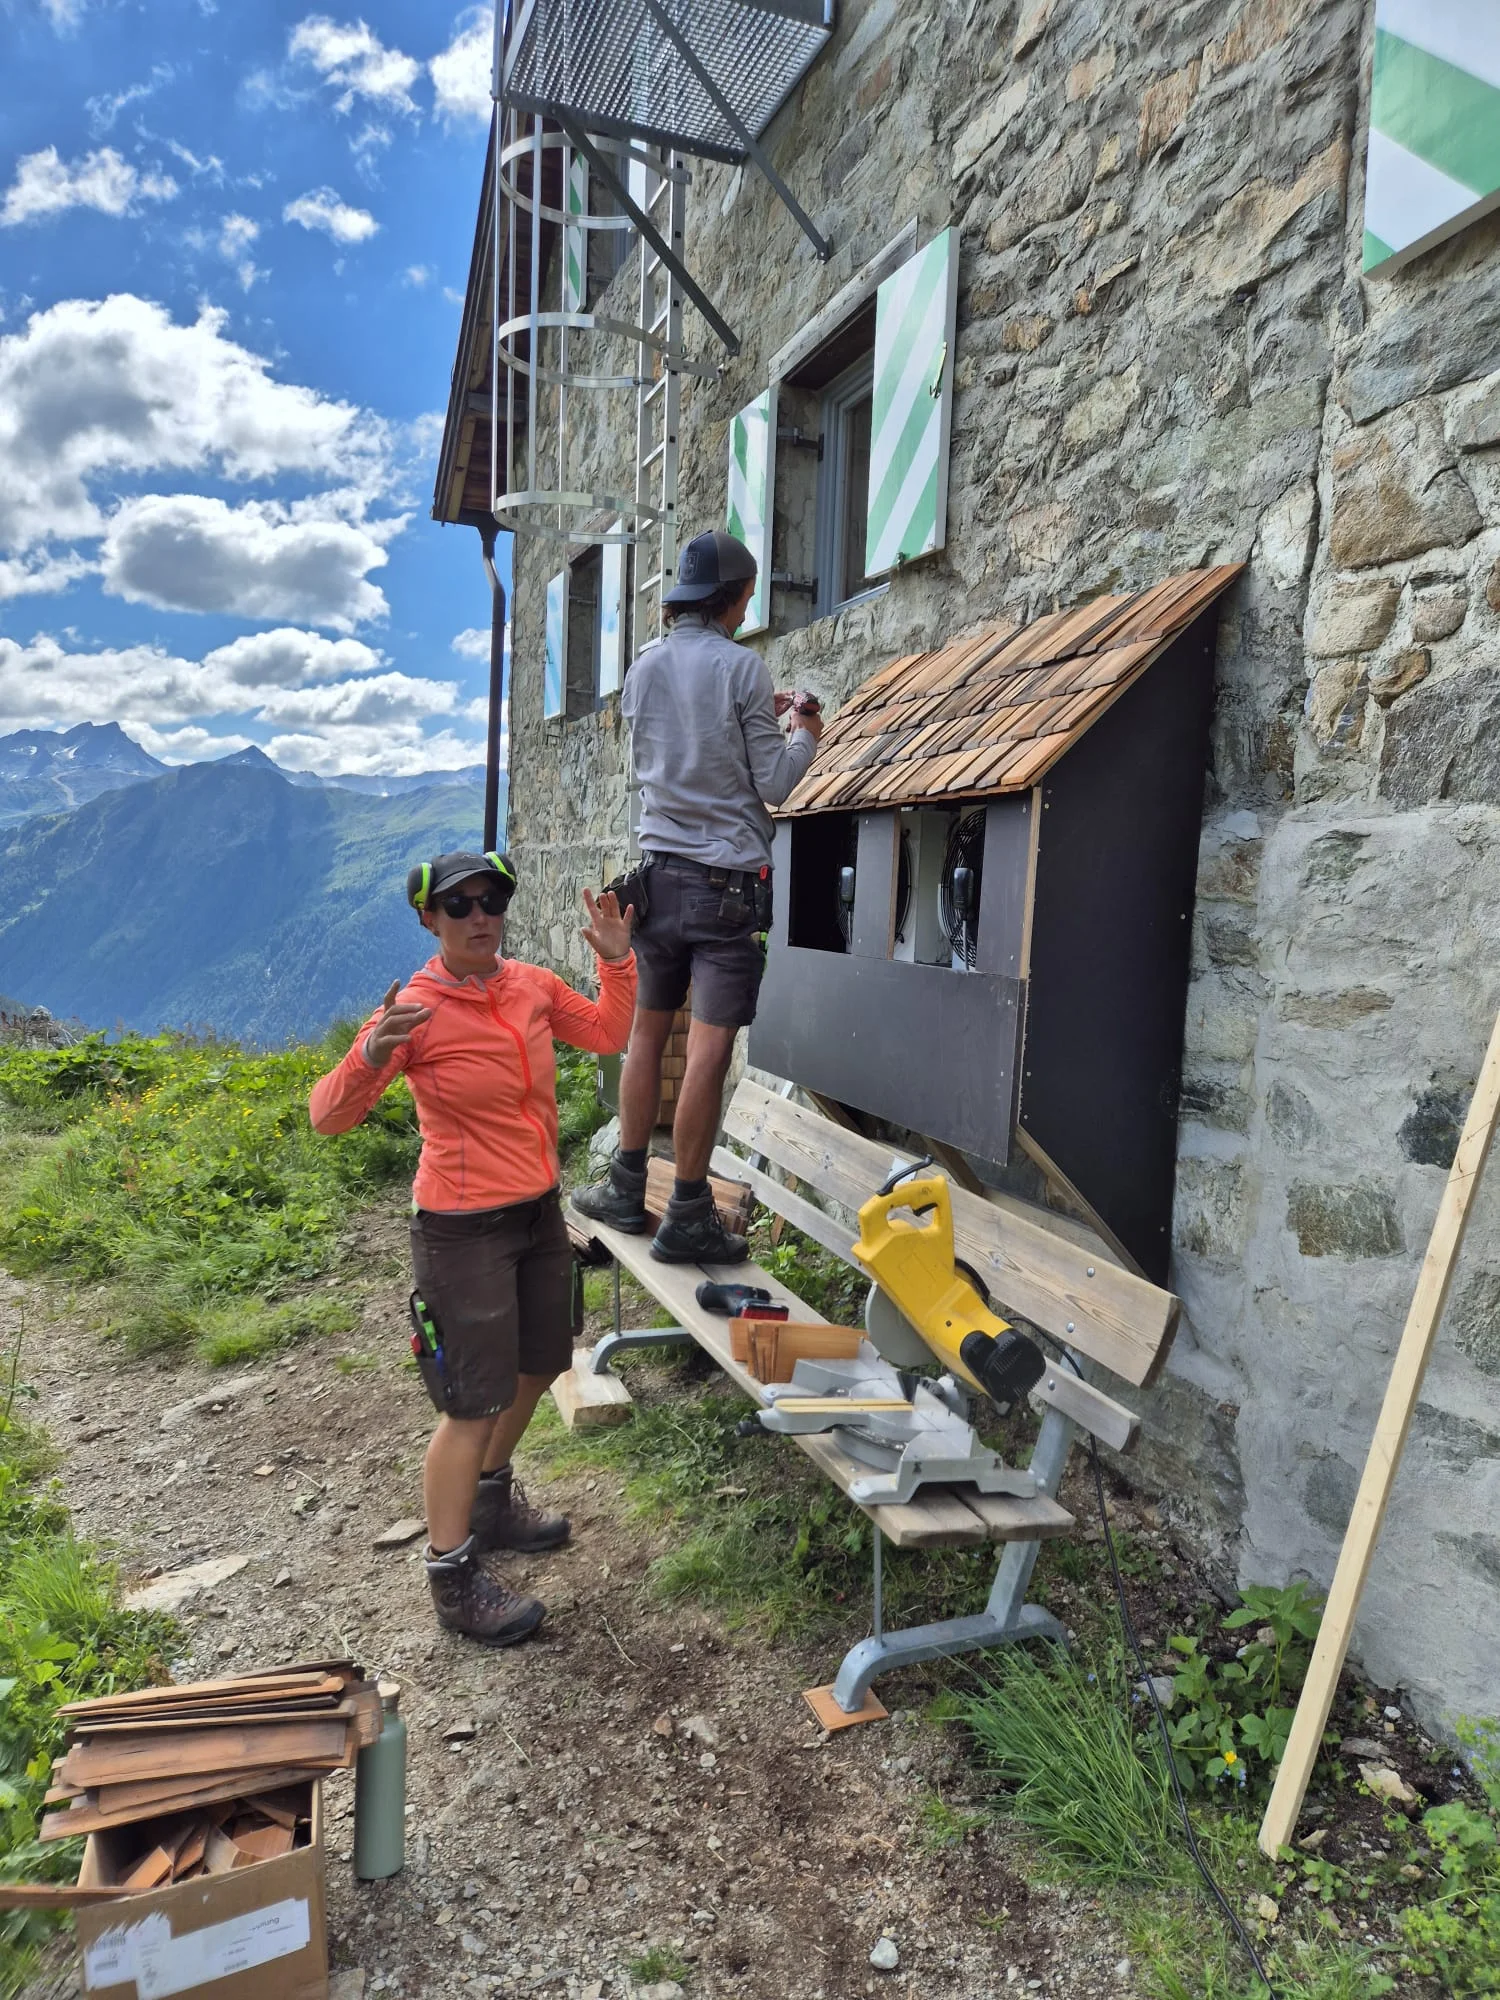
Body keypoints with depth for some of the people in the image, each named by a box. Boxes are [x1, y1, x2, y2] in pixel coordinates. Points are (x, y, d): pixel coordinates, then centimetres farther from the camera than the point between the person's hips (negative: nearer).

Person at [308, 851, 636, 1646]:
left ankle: (490, 1501, 47)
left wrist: (616, 960, 1)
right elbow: (328, 1115, -19)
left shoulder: (533, 985, -1)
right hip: (463, 1228, -7)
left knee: (535, 1368, 22)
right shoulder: (416, 1010, -19)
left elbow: (607, 1034, 14)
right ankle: (454, 1578, 19)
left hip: (539, 1212, 7)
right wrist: (371, 1055, -38)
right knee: (474, 1404, 0)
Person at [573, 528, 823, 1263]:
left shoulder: (644, 668, 10)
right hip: (728, 878, -5)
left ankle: (627, 1187, 19)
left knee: (647, 1031, 14)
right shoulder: (742, 666, -7)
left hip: (660, 870, 6)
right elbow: (773, 784, -6)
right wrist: (804, 735, 15)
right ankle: (687, 1215, 1)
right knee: (709, 1048, -4)